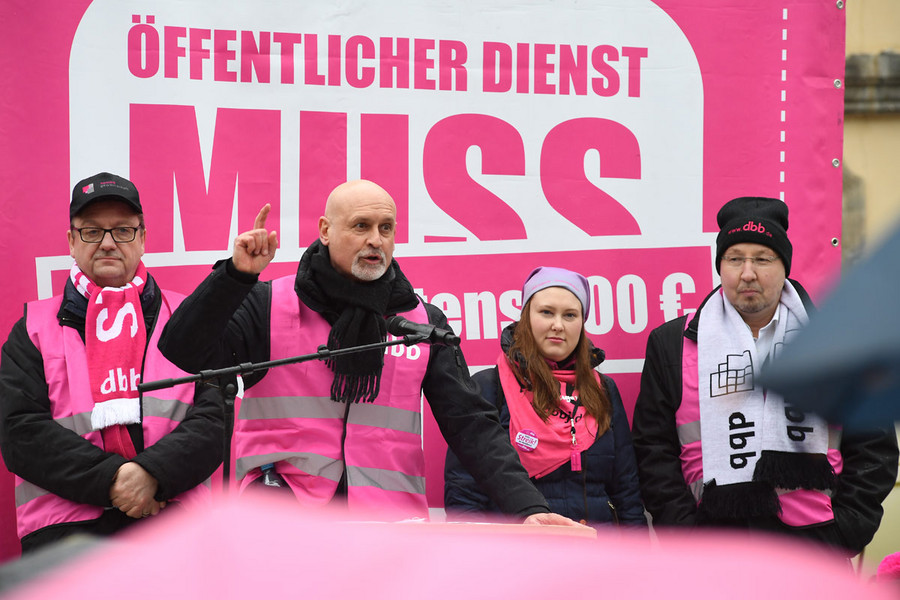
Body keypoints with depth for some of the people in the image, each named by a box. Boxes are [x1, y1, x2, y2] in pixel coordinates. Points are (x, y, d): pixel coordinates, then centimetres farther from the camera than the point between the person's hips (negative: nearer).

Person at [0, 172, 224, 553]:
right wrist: (110, 479, -9)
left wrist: (153, 473, -11)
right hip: (67, 526, -1)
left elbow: (216, 417, 6)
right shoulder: (35, 329, 15)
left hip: (173, 513, 1)